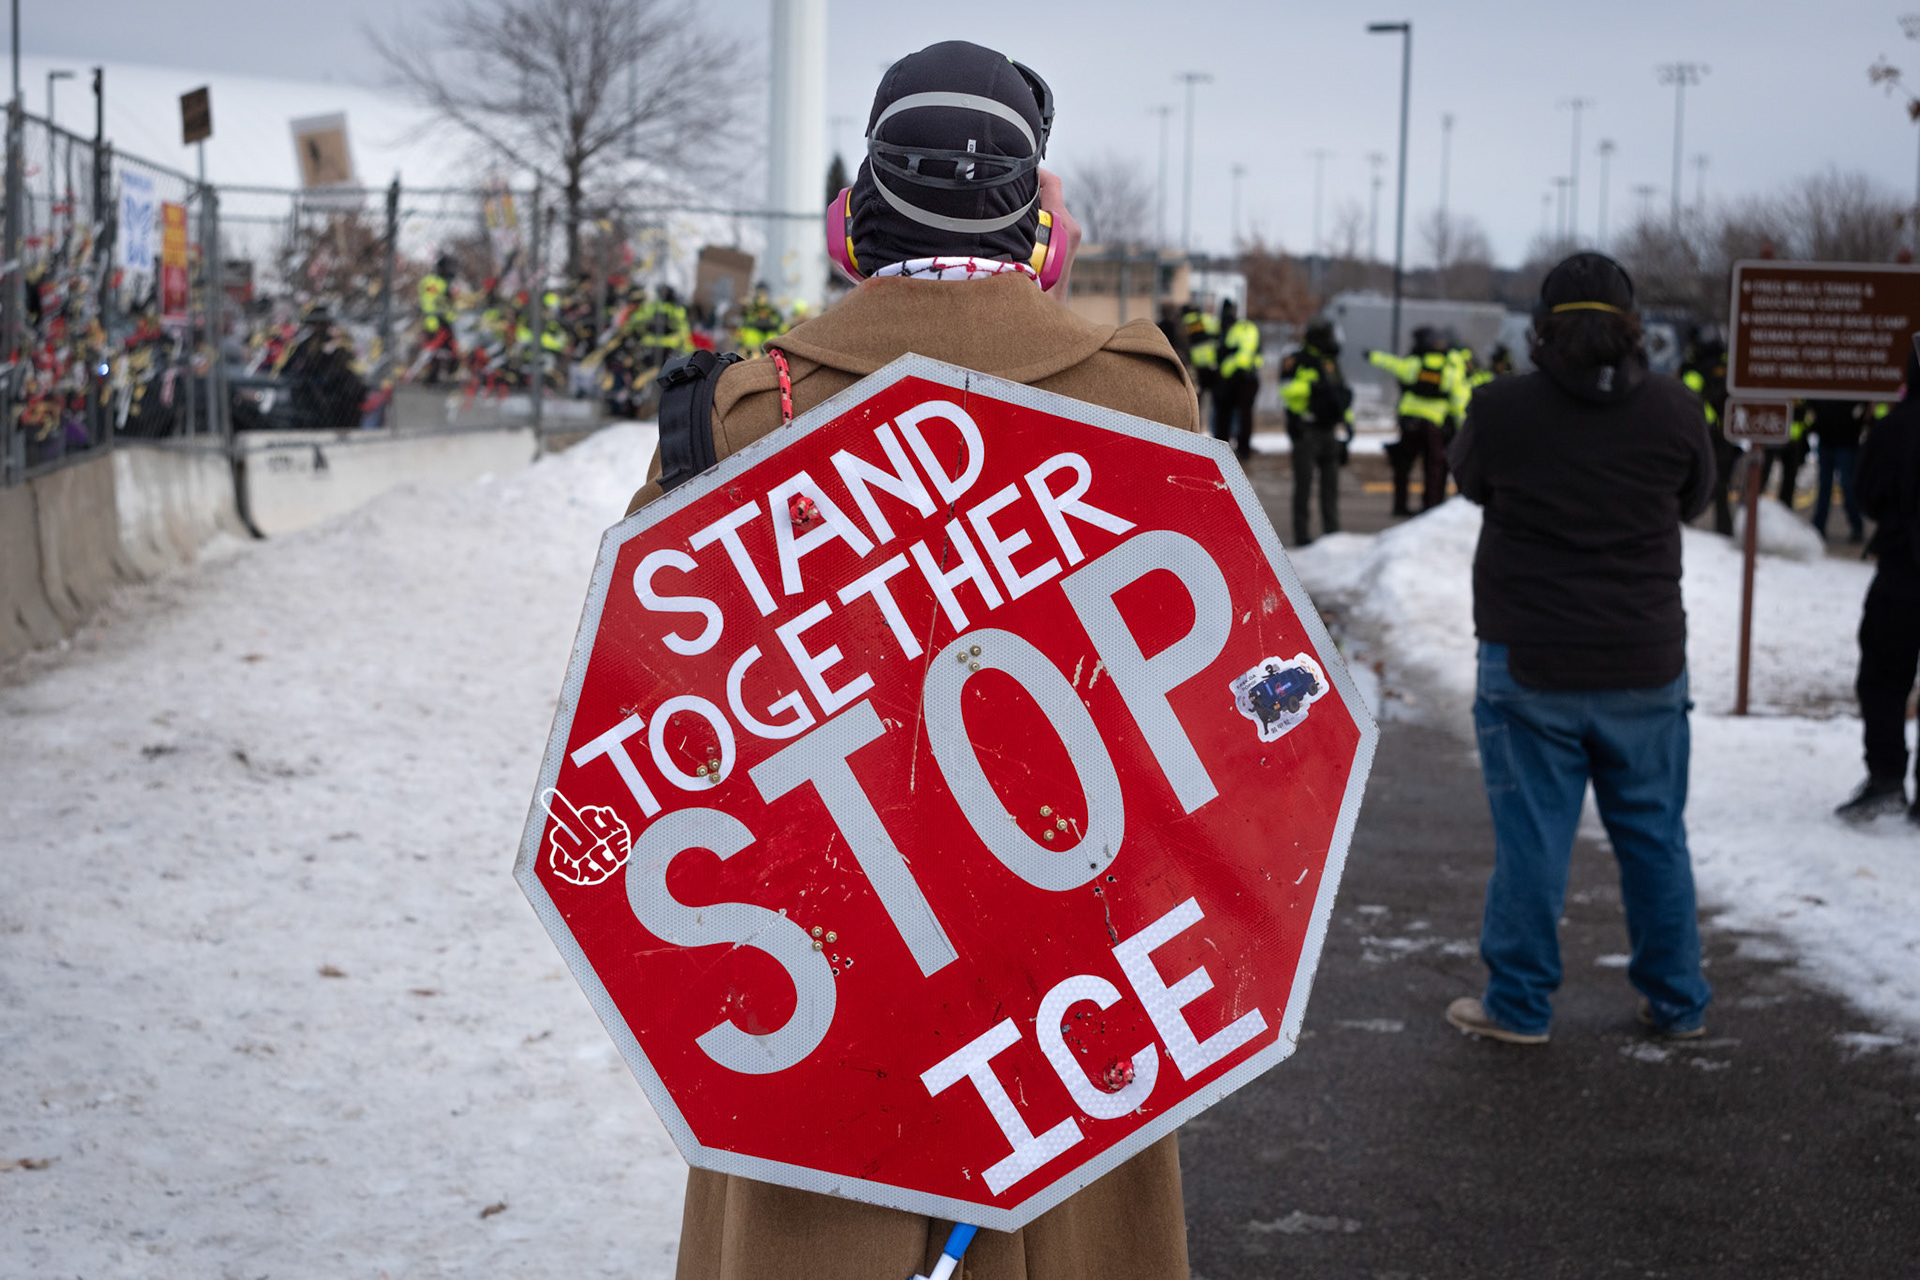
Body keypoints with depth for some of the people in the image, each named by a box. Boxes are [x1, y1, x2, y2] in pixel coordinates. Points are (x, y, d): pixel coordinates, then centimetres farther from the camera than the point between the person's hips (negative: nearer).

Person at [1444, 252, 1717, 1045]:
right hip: (1646, 666, 2)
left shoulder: (1503, 409, -10)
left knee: (1531, 838, 5)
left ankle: (1519, 1006, 12)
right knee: (1655, 834, 14)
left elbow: (1471, 482, 9)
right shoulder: (1674, 410, -5)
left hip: (1531, 664, -2)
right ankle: (1676, 1001, 24)